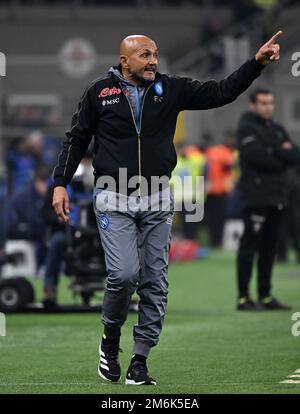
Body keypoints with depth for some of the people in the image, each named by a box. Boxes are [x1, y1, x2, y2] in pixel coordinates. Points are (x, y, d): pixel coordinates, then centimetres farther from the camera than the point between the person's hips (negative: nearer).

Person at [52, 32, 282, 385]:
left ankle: (139, 361, 10)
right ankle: (110, 340, 10)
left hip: (156, 202, 3)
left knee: (155, 282, 1)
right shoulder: (99, 92, 0)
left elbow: (221, 92, 1)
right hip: (113, 201, -3)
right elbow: (77, 139, 7)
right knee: (124, 273, -17)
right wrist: (60, 184, 0)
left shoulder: (171, 89, 4)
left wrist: (257, 62, -11)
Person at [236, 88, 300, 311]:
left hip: (277, 197, 7)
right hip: (256, 197, -7)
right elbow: (257, 157, -18)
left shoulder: (277, 129, 19)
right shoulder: (247, 128, -2)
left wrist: (274, 151, -9)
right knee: (250, 245, -8)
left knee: (269, 247, 9)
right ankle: (243, 297, -8)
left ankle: (265, 296, 13)